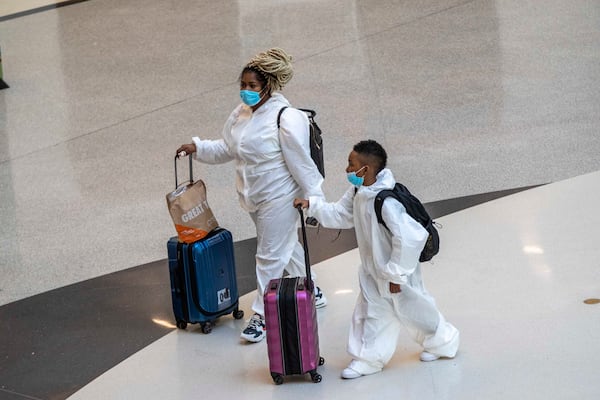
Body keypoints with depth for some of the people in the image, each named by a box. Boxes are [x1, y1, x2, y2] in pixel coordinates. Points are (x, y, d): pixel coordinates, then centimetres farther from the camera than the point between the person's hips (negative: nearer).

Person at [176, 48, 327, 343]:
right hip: (254, 197, 8)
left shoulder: (286, 119, -24)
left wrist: (314, 198, -17)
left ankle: (262, 314, 11)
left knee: (270, 256, -1)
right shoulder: (241, 114, 1)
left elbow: (301, 163, -21)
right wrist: (197, 148, -2)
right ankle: (311, 292, 43)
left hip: (279, 198, -8)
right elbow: (226, 149, 12)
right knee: (286, 246, 23)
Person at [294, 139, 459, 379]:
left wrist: (396, 274, -26)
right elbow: (340, 215, 10)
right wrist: (312, 205, -1)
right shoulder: (358, 192, -6)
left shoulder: (386, 203, -35)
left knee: (412, 309, 13)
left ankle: (442, 342, 38)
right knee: (370, 311, 14)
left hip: (397, 272, -8)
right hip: (372, 270, 8)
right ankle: (368, 358, 27)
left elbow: (409, 239, -34)